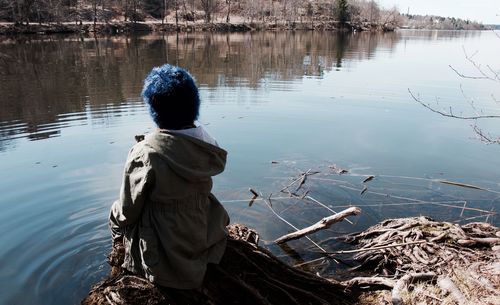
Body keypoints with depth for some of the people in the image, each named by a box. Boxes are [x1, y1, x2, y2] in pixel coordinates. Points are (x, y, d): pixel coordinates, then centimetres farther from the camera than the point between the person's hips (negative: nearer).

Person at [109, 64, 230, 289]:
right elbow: (197, 193, 4)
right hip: (205, 239, 5)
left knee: (115, 213, 21)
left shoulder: (145, 154, -26)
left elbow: (127, 212, -14)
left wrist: (117, 215, 9)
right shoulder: (206, 144, -10)